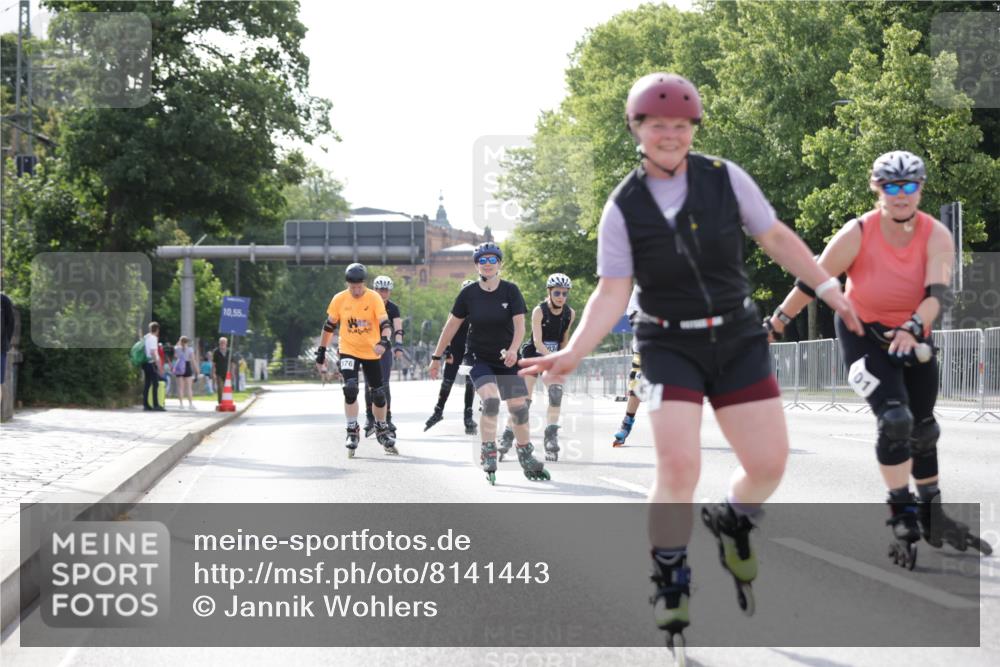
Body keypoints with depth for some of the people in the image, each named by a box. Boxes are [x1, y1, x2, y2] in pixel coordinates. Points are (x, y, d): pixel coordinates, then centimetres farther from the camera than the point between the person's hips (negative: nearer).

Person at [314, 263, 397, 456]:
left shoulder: (374, 298, -12)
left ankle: (381, 429, 31)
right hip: (348, 351, 0)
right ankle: (352, 432, -7)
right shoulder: (339, 299, -6)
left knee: (378, 393, 8)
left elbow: (385, 323, -21)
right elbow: (329, 326, 5)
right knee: (350, 388, -20)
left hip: (371, 353, 0)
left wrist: (384, 341, -40)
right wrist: (321, 351, 6)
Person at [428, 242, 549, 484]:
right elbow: (451, 326, 1)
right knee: (491, 400, -24)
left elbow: (519, 324, -14)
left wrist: (513, 349, -33)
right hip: (479, 358, -2)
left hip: (506, 358, 2)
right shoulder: (469, 294, -6)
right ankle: (488, 454, -12)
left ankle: (526, 457, 21)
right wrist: (436, 358, 4)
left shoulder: (510, 291, -7)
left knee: (519, 407, 2)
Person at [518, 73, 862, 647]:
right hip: (670, 346, -2)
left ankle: (733, 526, 34)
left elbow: (775, 237, 6)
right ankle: (671, 583, 5)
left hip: (738, 340, 2)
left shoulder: (725, 178, -4)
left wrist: (828, 287, 5)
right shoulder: (623, 207, -7)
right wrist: (573, 353, -21)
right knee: (678, 469, -17)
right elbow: (612, 293, -9)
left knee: (769, 464, -1)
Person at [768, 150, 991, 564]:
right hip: (863, 334, -3)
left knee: (923, 430, 13)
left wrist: (913, 328, -48)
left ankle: (932, 517, 32)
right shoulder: (858, 234, -22)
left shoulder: (936, 236, -17)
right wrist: (776, 323, -8)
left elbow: (939, 292, -31)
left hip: (913, 339, 4)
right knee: (894, 420, -21)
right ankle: (903, 518, -12)